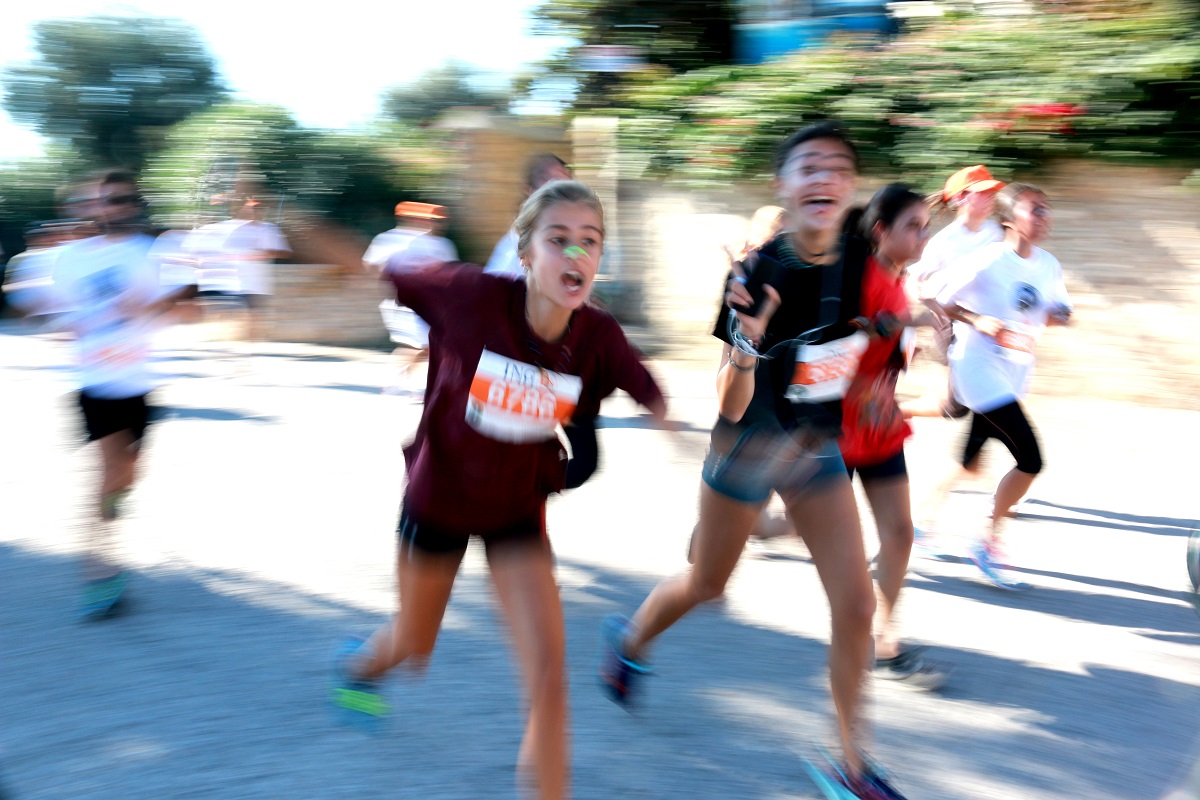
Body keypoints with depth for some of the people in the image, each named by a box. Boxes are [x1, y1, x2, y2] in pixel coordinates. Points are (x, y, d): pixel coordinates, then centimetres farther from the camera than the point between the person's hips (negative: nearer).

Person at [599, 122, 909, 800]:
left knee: (856, 604, -1)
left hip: (820, 450, 4)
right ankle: (630, 641, 49)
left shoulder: (862, 260, -12)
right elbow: (731, 407, -26)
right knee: (707, 585, 16)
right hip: (749, 449, -3)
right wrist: (748, 342, -41)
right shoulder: (757, 272, -25)